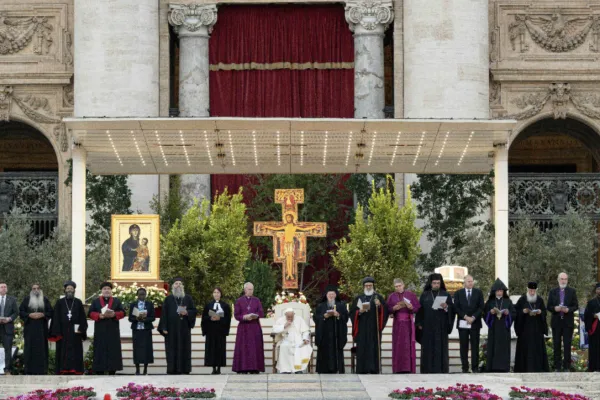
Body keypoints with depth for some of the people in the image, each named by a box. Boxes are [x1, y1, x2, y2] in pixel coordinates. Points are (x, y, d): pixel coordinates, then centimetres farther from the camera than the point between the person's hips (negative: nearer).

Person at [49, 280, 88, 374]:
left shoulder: (78, 302, 8)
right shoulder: (60, 302, 6)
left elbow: (82, 318, 5)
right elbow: (56, 318, 2)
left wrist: (81, 330, -8)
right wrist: (57, 332, -7)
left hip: (75, 333, 1)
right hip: (63, 333, -1)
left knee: (75, 355, -1)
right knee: (63, 355, -1)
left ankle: (74, 372, -2)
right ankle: (63, 373, -2)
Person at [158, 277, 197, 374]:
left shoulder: (188, 298, 10)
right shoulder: (168, 299, 6)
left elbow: (194, 311, 9)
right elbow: (164, 313, 2)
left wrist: (187, 313, -13)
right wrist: (164, 328, -6)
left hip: (184, 329, 1)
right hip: (172, 329, -1)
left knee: (184, 348, -1)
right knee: (172, 349, -3)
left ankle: (184, 369, 2)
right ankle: (172, 369, -2)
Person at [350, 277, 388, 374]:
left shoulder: (378, 297, 11)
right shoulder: (358, 298, 14)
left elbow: (385, 311, 2)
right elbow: (352, 312, 9)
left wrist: (379, 305, -17)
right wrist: (360, 311, -10)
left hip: (374, 328, -1)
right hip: (362, 328, 1)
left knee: (374, 347, -5)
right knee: (362, 349, -4)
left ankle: (374, 369, -4)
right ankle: (362, 370, -4)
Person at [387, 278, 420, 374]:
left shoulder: (411, 295, 5)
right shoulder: (392, 296, 9)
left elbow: (417, 308, 2)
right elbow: (388, 309, 5)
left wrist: (410, 307, -17)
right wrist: (394, 308, -14)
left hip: (408, 323, -1)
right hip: (397, 324, 1)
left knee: (408, 345, -5)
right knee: (398, 346, -3)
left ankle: (409, 368, -4)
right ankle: (398, 368, -2)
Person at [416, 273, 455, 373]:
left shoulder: (446, 295, 7)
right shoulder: (424, 295, 9)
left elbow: (452, 310, 4)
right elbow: (420, 310, 8)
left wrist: (446, 307, -18)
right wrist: (419, 324, -1)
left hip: (441, 326, -1)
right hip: (427, 326, 1)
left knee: (441, 348, -3)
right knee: (428, 348, -2)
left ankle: (441, 369, -1)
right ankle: (428, 370, 0)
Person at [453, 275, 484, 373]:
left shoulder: (478, 292, 9)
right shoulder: (458, 293, 9)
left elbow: (481, 307, 2)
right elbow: (456, 308, 1)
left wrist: (473, 317, -10)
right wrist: (465, 316, -11)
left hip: (475, 323, 0)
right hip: (462, 323, 0)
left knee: (475, 346, -1)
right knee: (464, 346, 0)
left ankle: (475, 367, 1)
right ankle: (465, 367, 2)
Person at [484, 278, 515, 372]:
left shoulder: (508, 302, 8)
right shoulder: (490, 302, 8)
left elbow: (514, 314, 6)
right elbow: (485, 313, 5)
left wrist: (508, 313, -14)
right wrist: (491, 312, -14)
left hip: (504, 329, 0)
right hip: (493, 328, 0)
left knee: (504, 348, -2)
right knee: (493, 348, -4)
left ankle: (504, 367, 0)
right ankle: (493, 367, -3)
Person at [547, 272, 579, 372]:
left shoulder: (572, 291, 4)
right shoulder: (553, 292, 7)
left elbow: (576, 306, 3)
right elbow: (549, 307, 7)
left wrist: (568, 309, -16)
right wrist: (555, 308, -14)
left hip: (568, 322, -1)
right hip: (556, 322, 1)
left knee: (567, 345, -1)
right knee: (557, 345, 4)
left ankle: (566, 367, 2)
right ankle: (557, 367, 8)